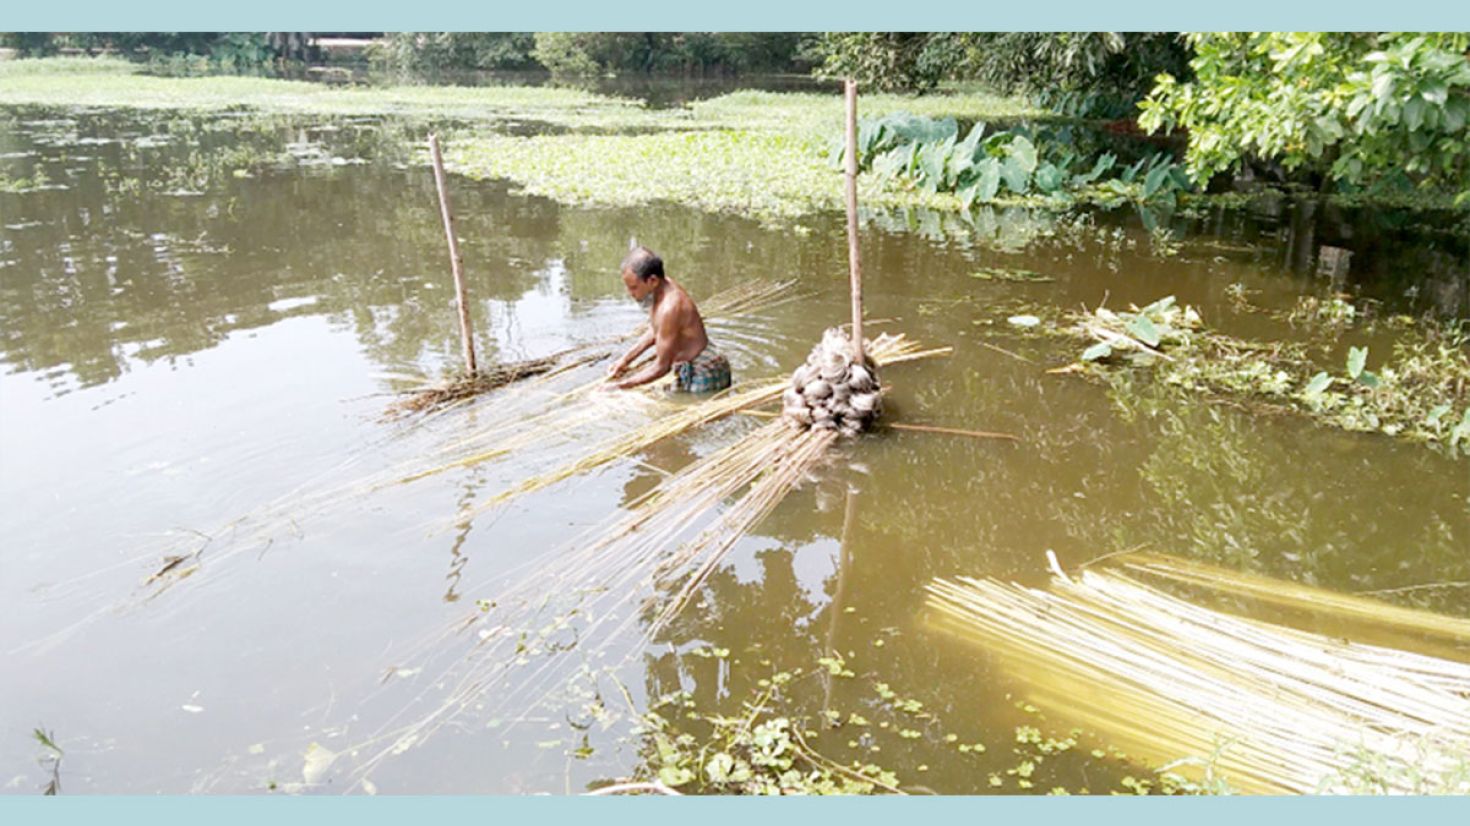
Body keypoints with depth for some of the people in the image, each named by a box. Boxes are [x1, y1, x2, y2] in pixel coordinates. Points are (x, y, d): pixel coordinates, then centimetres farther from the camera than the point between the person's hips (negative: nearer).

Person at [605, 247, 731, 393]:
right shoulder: (660, 287, -2)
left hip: (703, 375, -10)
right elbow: (654, 332, 18)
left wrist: (623, 385, -15)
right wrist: (625, 360, 12)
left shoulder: (669, 308, -30)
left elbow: (662, 367, -22)